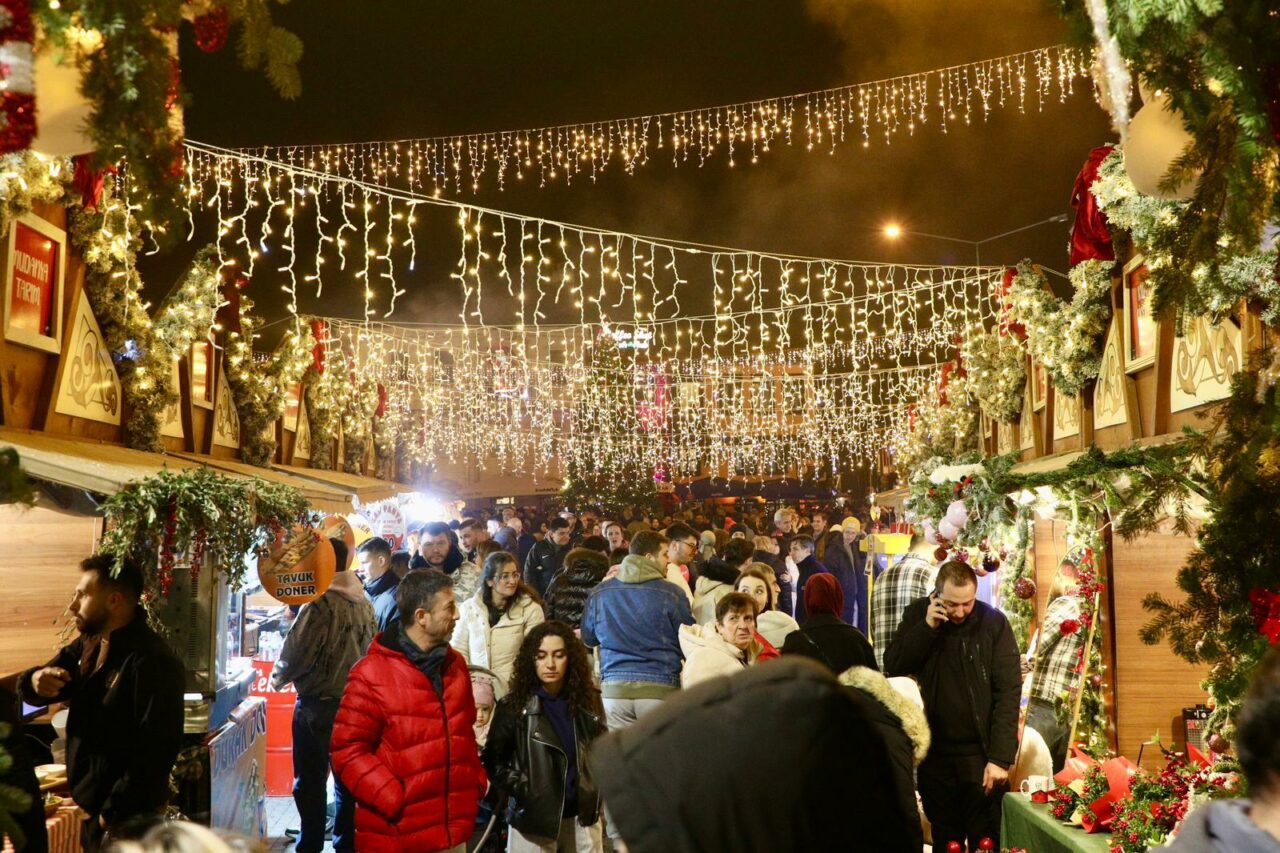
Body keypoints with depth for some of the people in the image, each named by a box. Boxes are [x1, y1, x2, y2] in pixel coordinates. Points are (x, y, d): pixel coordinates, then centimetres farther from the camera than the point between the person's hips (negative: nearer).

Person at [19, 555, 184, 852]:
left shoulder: (153, 663, -22)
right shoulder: (89, 644, 6)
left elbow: (156, 750, -25)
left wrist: (113, 813, -22)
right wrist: (36, 680, -14)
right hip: (88, 805, 8)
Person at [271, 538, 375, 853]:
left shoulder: (321, 603, -18)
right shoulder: (364, 603, 4)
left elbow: (298, 652, -17)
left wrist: (278, 678, 0)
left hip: (318, 703, -7)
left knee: (310, 780, 4)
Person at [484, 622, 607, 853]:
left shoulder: (587, 701, 5)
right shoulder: (514, 706, -4)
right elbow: (494, 761, -3)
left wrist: (595, 795, 3)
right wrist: (525, 792, -11)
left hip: (582, 819, 3)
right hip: (533, 821, -3)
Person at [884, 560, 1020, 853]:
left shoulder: (994, 622, -7)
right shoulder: (917, 615, 1)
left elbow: (1008, 692, -9)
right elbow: (893, 668, -6)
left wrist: (1000, 757, -15)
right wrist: (927, 627, -17)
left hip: (981, 752, -2)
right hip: (934, 752, 2)